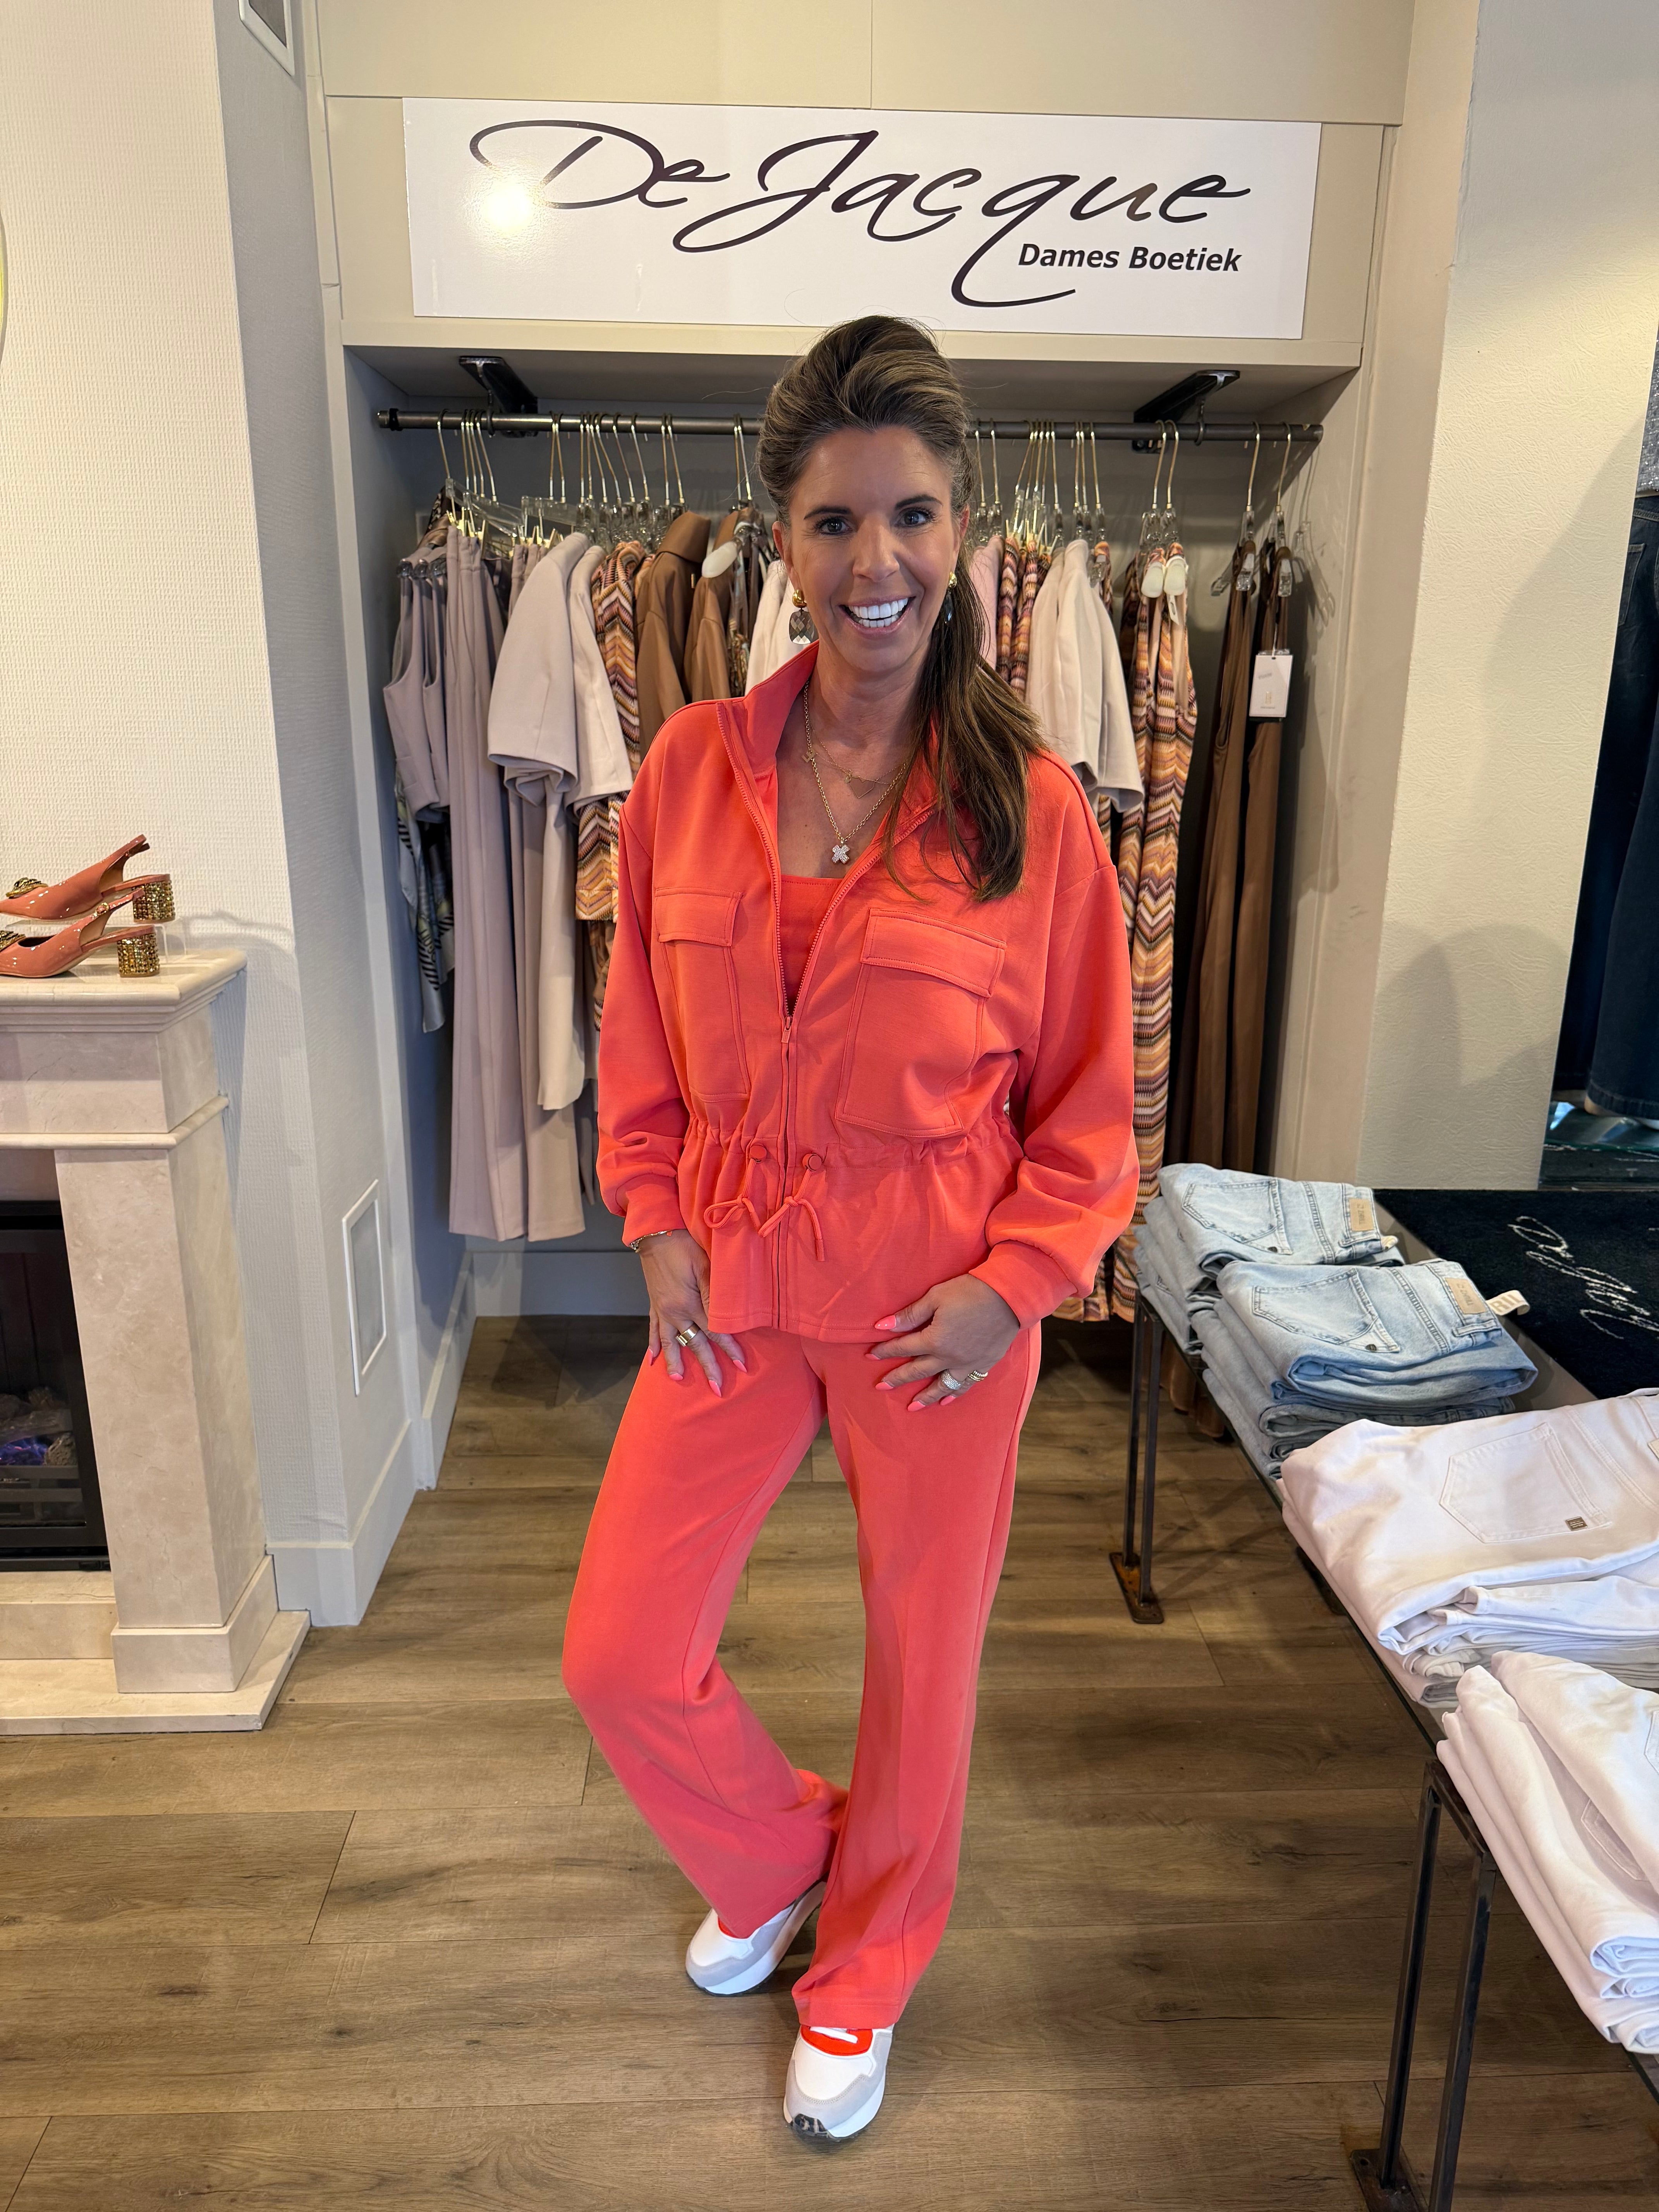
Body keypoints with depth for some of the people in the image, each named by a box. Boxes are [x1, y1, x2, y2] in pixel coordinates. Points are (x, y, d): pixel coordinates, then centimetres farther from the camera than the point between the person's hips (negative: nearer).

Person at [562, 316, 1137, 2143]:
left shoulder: (1029, 805, -10)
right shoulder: (691, 771, -4)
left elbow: (1087, 1093, -3)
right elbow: (641, 1036, 6)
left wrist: (1013, 1278, -12)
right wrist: (658, 1225, -2)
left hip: (940, 1308, -2)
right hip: (734, 1291, 3)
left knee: (919, 1659, 15)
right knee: (619, 1659, 9)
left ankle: (862, 1976, 46)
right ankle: (779, 1858, 43)